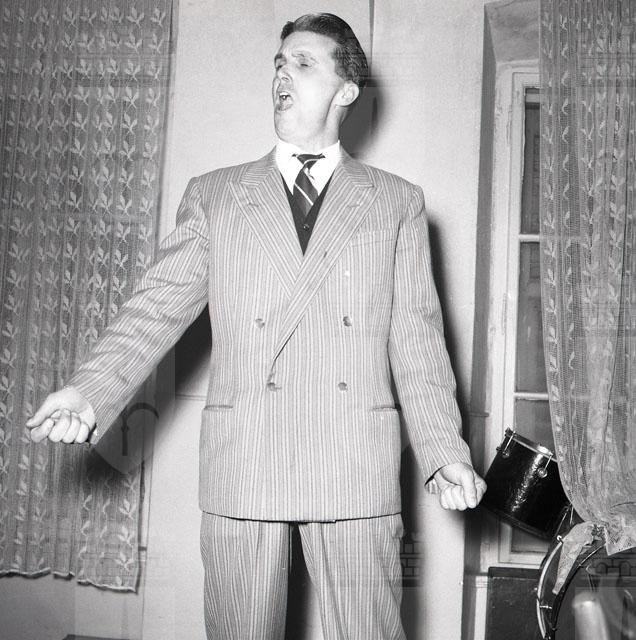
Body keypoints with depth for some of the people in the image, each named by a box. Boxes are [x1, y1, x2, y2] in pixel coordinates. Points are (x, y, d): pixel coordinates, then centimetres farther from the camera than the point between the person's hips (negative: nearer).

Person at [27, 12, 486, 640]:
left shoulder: (397, 202, 11)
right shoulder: (213, 195, 12)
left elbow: (416, 334, 7)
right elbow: (160, 302, 4)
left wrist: (444, 451, -2)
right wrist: (91, 389, -11)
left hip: (358, 470, 0)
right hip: (240, 468, 1)